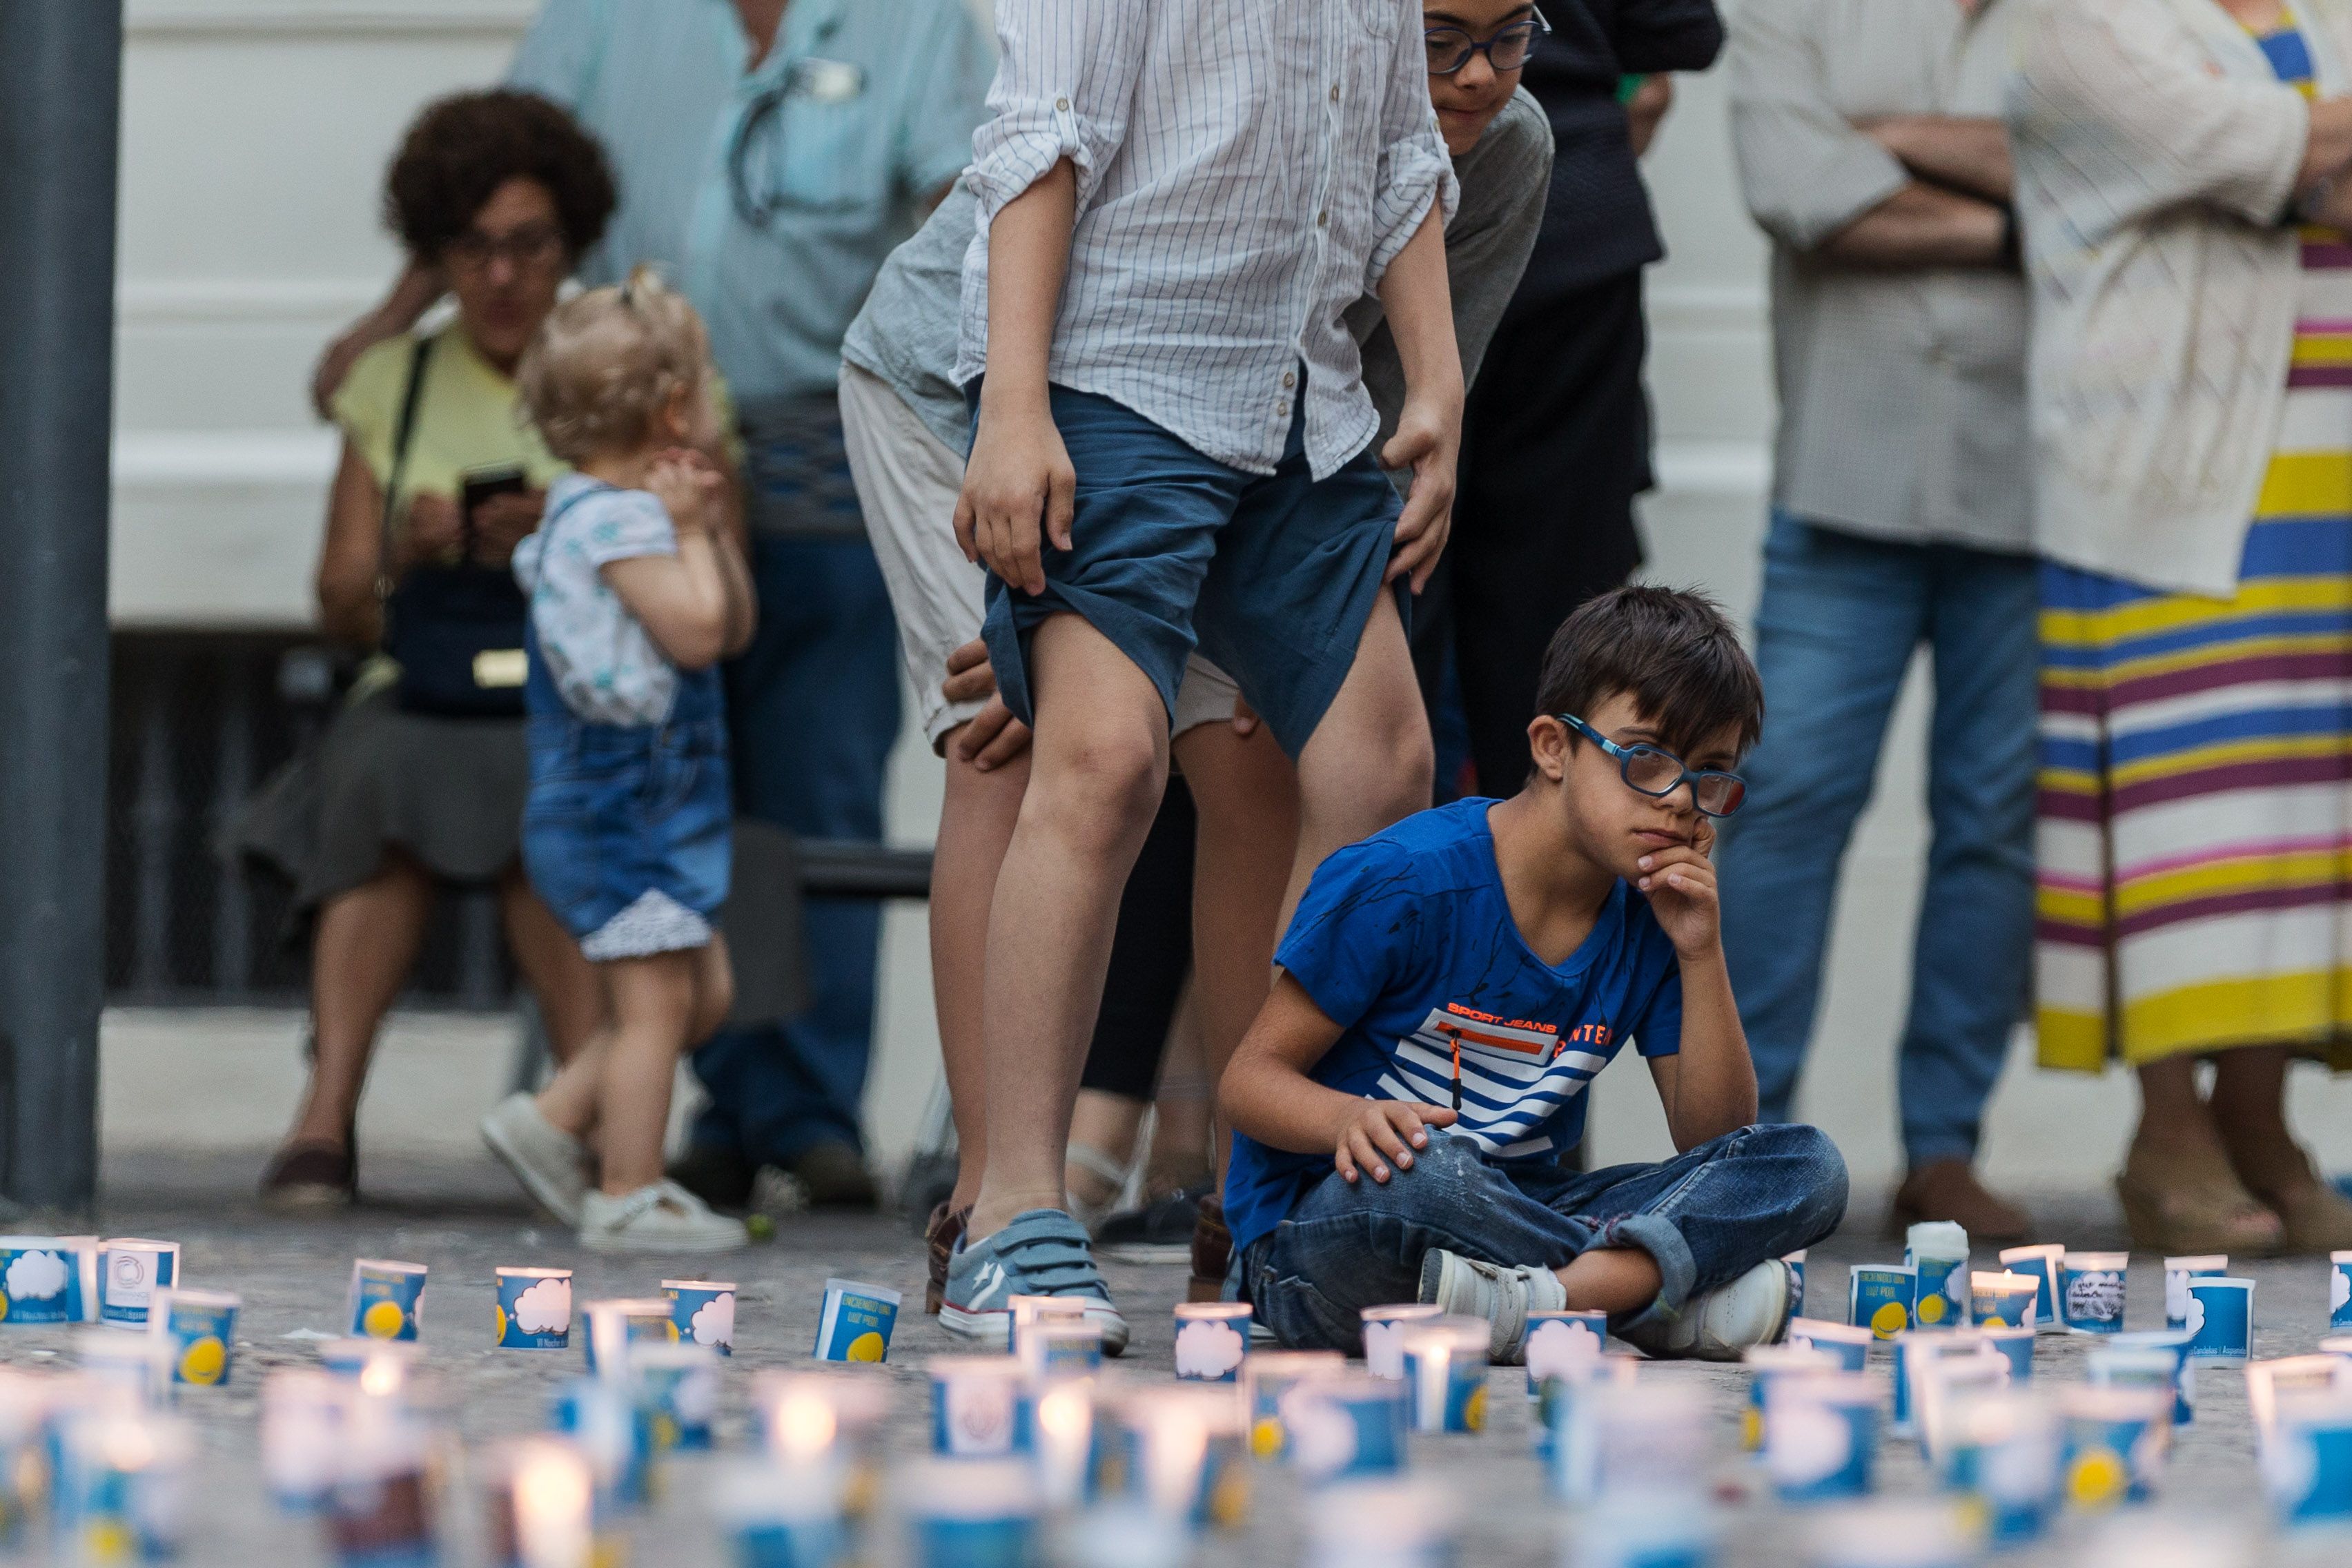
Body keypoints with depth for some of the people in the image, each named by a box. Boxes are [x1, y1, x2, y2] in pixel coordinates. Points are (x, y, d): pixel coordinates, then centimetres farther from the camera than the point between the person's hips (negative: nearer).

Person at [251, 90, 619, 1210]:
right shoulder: (394, 383, 17)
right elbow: (341, 609, 14)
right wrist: (401, 559, -9)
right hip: (421, 696, 1)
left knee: (546, 792, -38)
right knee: (392, 779, -35)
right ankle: (327, 1118, -46)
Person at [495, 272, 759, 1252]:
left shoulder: (628, 512, 15)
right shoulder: (615, 520, -18)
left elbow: (735, 628, 17)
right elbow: (696, 629, -25)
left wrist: (711, 527, 7)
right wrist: (689, 531, -13)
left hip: (658, 810, 11)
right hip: (619, 810, -11)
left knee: (703, 991, 15)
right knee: (657, 997, -7)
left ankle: (556, 1124, 20)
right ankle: (628, 1197, -2)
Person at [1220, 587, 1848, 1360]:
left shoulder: (1654, 919, 4)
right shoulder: (1404, 882, -13)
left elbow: (1714, 1136, 2)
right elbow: (1251, 1077, -11)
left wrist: (1701, 955, -9)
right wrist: (1351, 1120, -34)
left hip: (1514, 1216, 6)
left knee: (1806, 1167, -10)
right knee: (1419, 1172, -43)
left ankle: (1562, 1293, -32)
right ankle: (1659, 1287, -24)